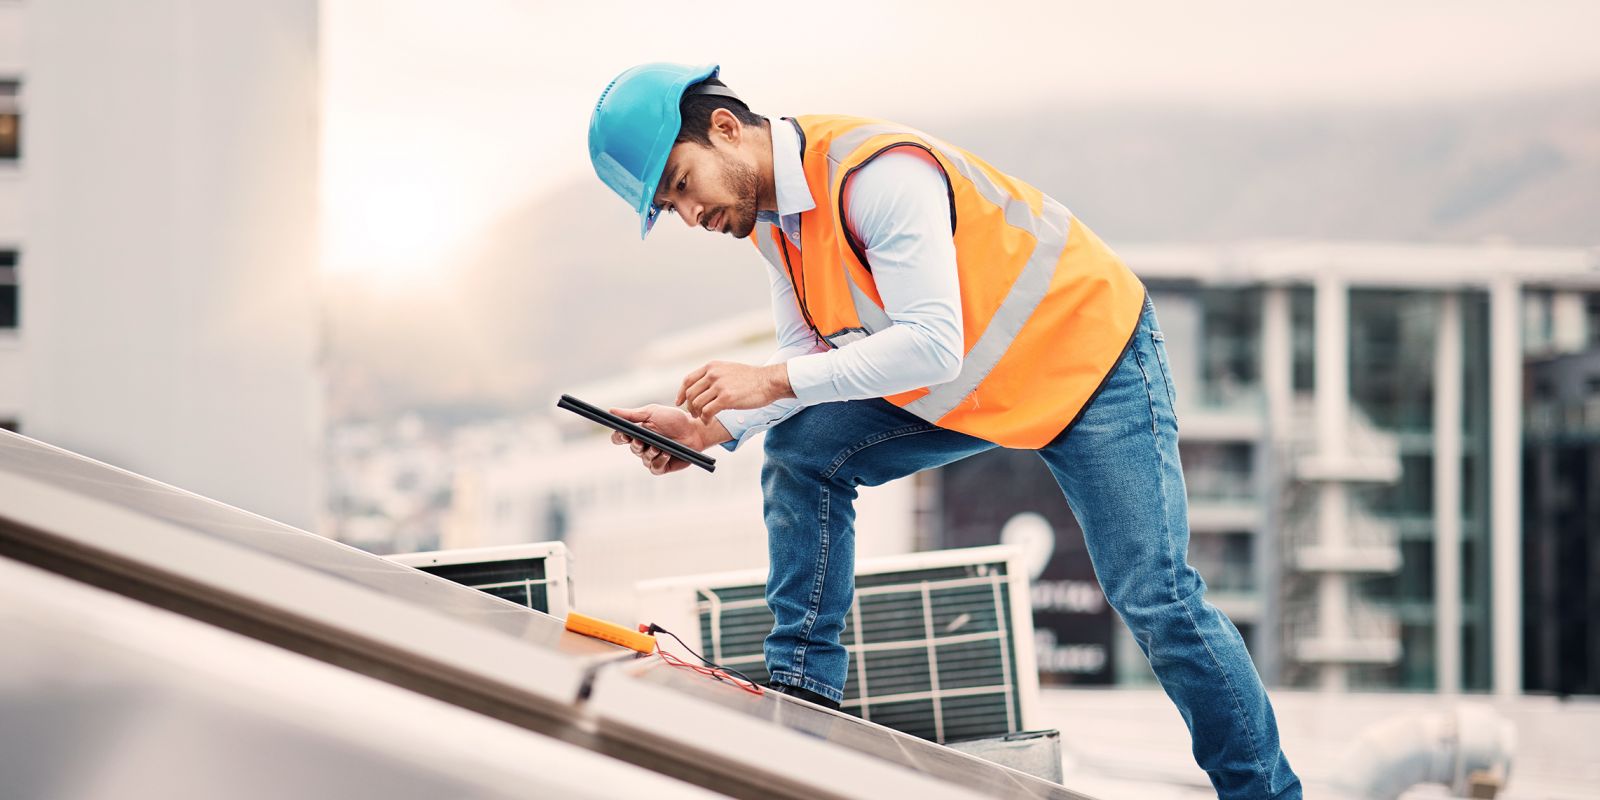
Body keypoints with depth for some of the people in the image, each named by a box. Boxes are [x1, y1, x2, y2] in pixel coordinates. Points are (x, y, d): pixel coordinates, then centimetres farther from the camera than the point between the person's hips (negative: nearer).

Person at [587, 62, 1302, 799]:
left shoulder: (876, 173, -32)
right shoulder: (770, 212, -3)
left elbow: (933, 345, -36)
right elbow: (810, 356, -1)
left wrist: (773, 380, -34)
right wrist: (711, 426, -17)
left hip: (1088, 356, -8)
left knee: (1153, 596, -10)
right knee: (802, 454, -3)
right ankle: (803, 686, 3)